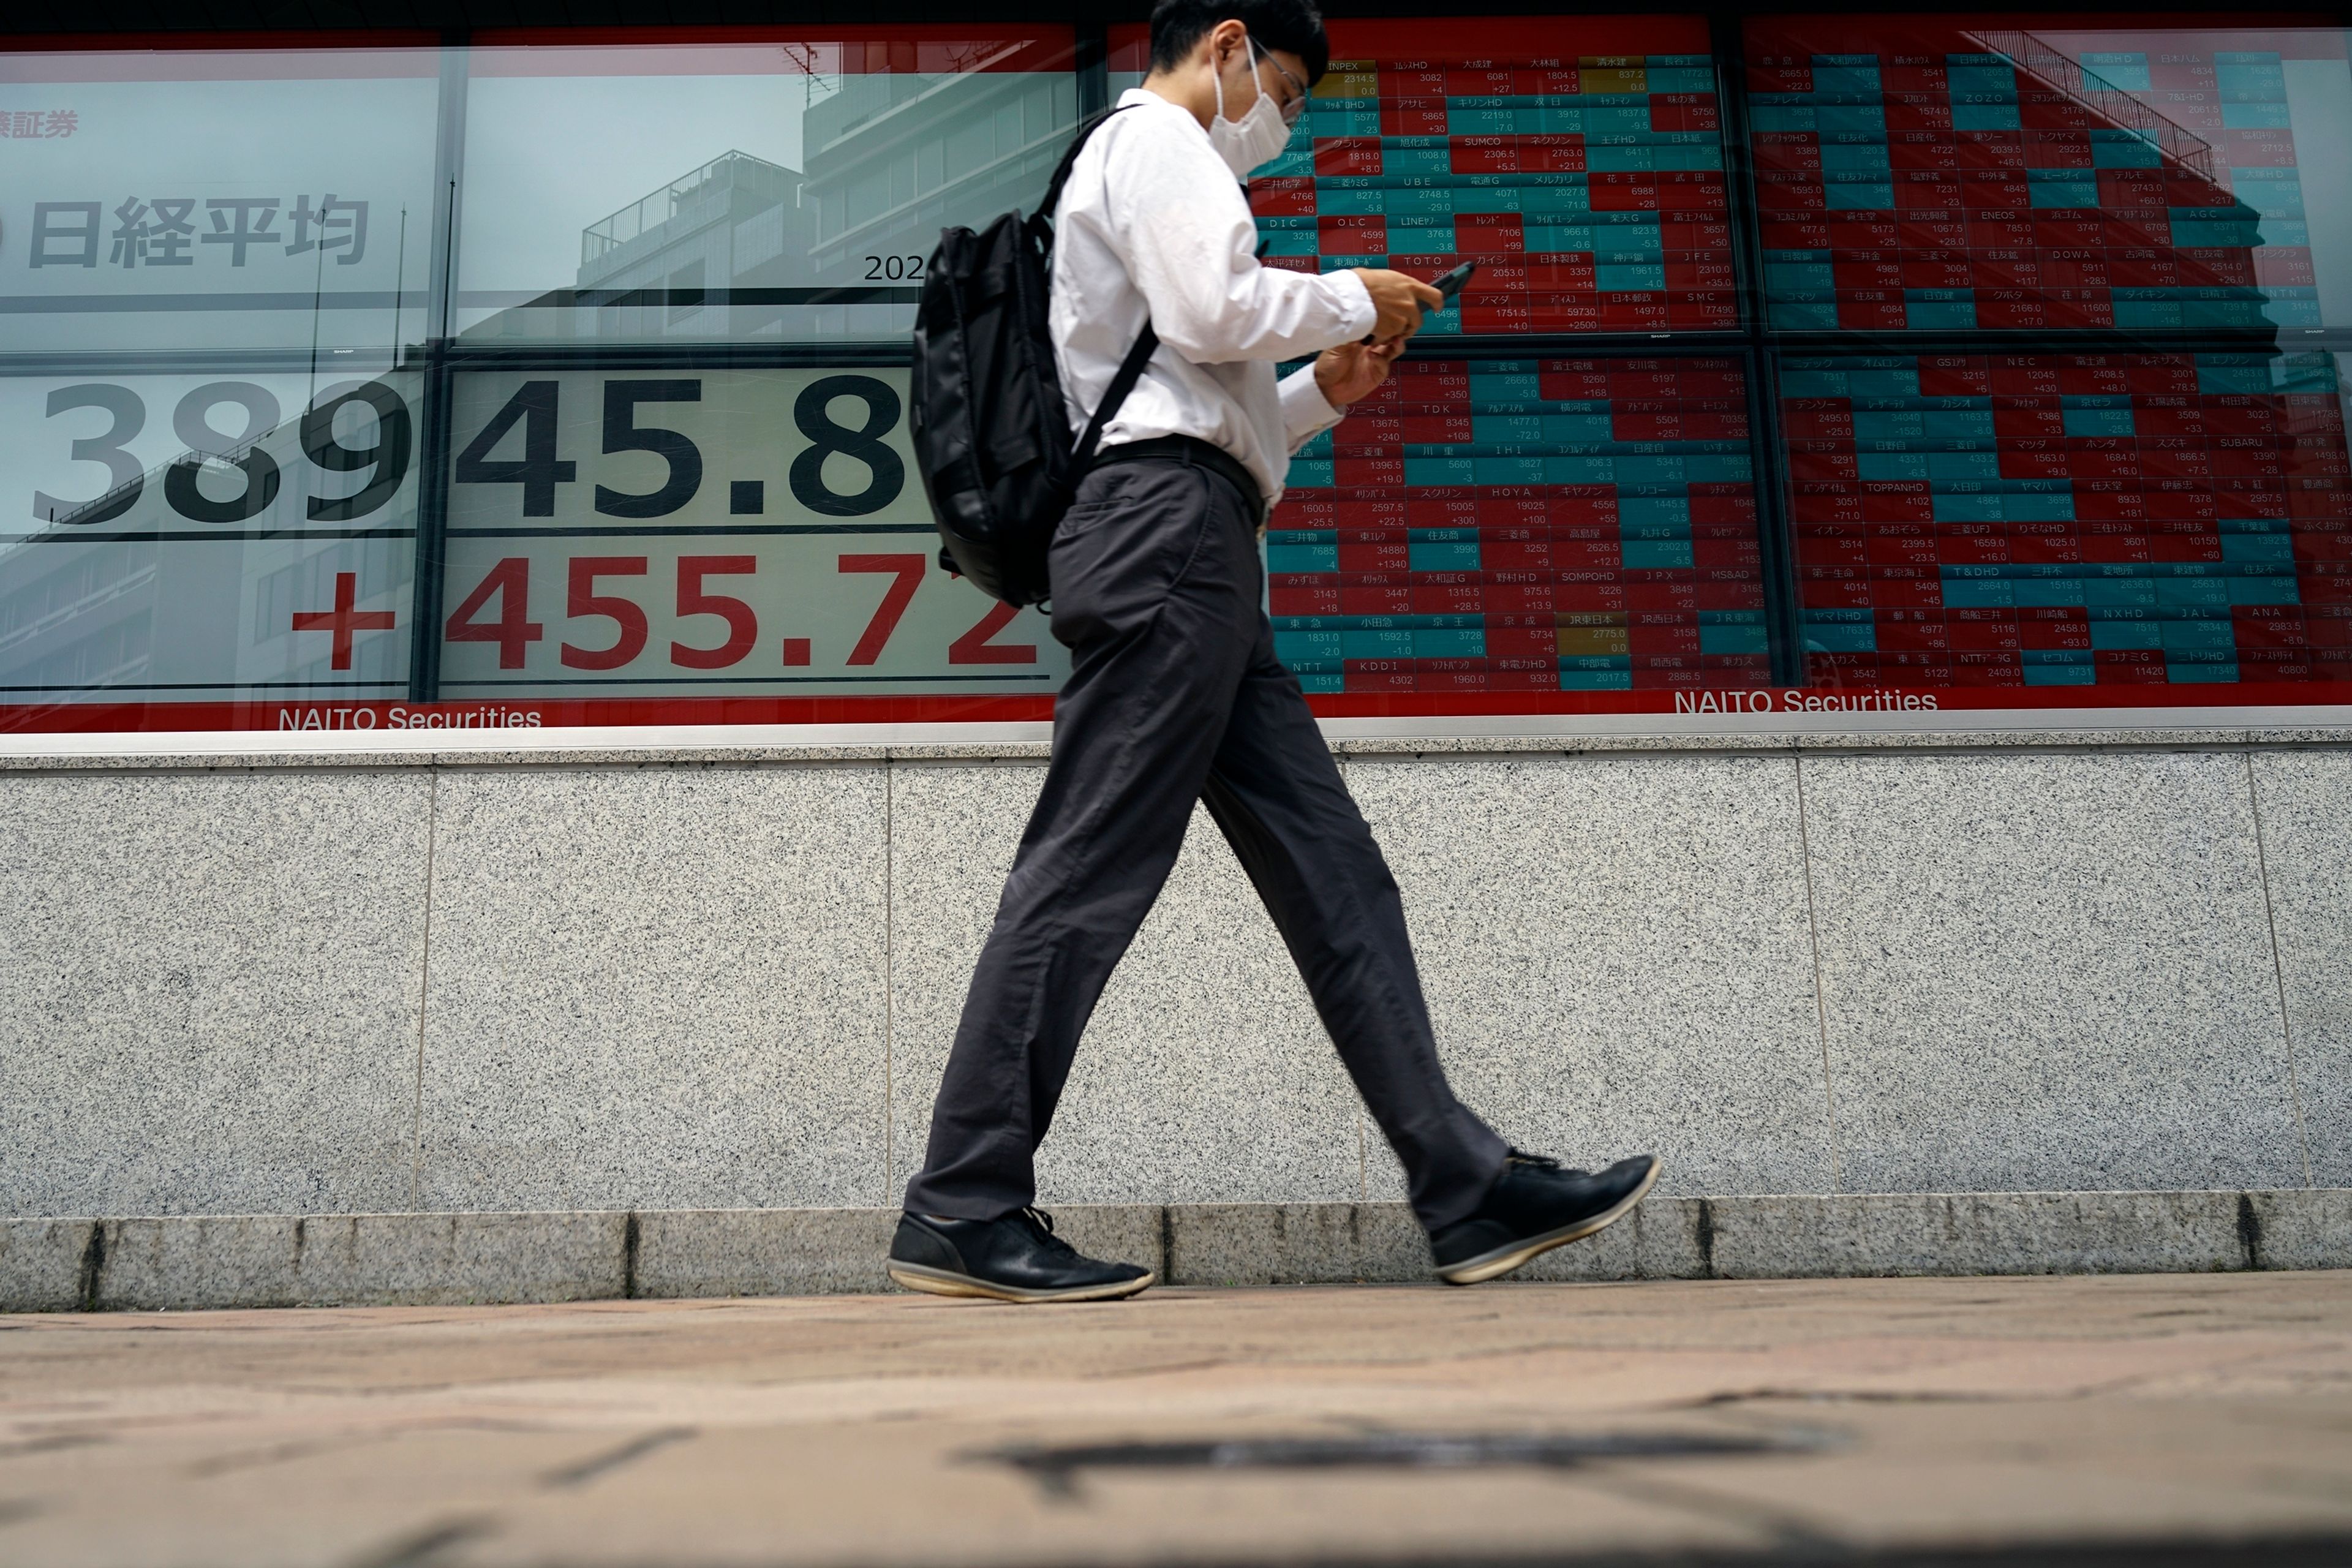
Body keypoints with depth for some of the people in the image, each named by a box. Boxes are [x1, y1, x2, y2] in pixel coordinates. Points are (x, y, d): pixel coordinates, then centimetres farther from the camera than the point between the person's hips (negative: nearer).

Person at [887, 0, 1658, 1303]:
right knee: (1089, 868, -13)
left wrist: (1319, 394, 22)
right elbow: (1207, 309, -13)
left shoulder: (1156, 168, 36)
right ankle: (960, 1211, -10)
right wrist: (1352, 301, 2)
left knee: (1332, 871, 2)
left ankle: (1468, 1189, 1)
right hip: (1164, 523, -10)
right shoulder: (1153, 137, 6)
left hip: (1185, 557, 10)